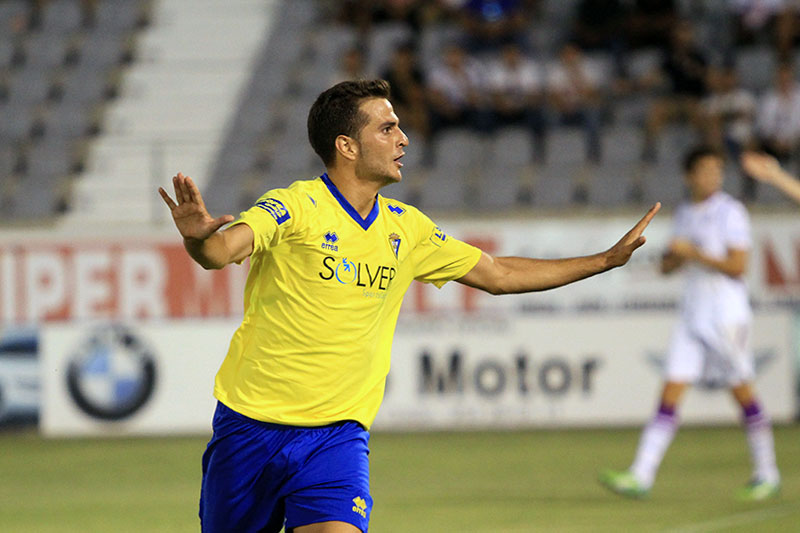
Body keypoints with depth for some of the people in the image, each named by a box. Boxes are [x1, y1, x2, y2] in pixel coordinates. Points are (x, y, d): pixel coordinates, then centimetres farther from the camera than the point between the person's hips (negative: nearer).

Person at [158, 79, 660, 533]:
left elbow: (497, 274, 19)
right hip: (251, 426, -3)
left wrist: (606, 259, 18)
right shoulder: (294, 208, -12)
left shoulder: (406, 228, 7)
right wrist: (197, 236, -54)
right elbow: (222, 249, -29)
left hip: (338, 435, 3)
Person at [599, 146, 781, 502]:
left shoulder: (730, 212, -7)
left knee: (743, 393, 3)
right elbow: (667, 266, 17)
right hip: (692, 316, 5)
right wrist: (675, 256, -5)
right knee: (670, 392, -3)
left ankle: (767, 475, 17)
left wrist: (694, 253, -15)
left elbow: (737, 266, -14)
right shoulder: (685, 214, 13)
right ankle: (641, 476, -10)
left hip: (727, 315, -5)